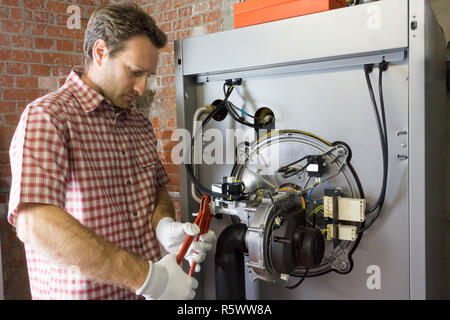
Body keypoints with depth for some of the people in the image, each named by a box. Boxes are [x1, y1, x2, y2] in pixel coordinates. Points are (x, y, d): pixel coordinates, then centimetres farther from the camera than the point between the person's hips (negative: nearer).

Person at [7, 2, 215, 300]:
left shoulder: (141, 123, 7)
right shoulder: (46, 116, -16)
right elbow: (34, 223, -28)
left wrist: (164, 226, -9)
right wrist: (148, 277, -30)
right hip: (85, 291, -7)